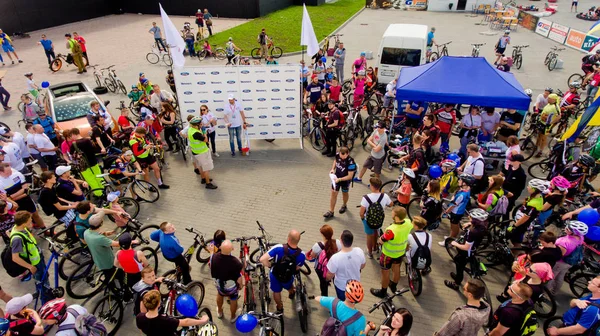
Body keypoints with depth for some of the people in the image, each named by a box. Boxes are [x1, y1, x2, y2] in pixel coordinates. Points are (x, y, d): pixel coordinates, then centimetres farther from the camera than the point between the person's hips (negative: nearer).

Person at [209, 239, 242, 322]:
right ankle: (233, 317, 54)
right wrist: (241, 285, -1)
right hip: (232, 287, -3)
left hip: (219, 284, 3)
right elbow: (239, 278, -23)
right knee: (233, 301, 28)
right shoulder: (235, 262, -40)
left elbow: (210, 266, -7)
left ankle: (219, 312, 62)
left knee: (220, 295, 36)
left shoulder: (214, 256, -31)